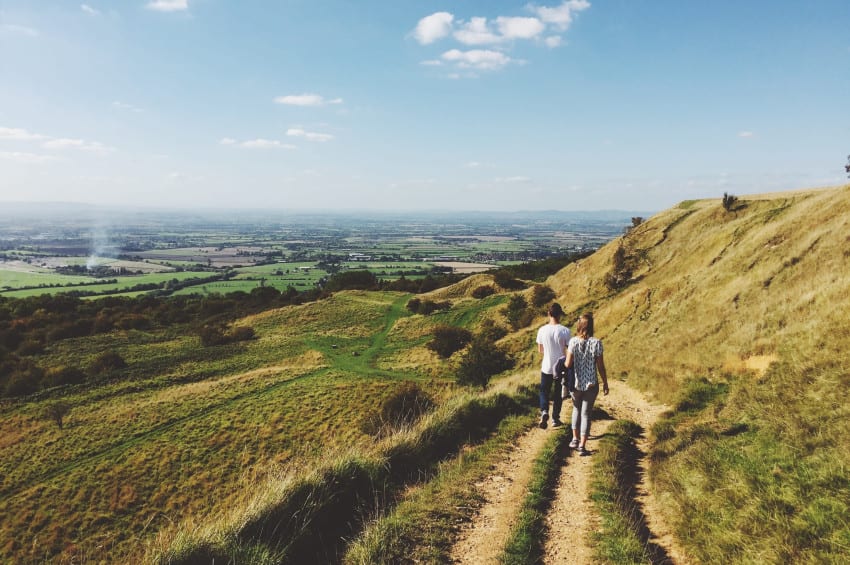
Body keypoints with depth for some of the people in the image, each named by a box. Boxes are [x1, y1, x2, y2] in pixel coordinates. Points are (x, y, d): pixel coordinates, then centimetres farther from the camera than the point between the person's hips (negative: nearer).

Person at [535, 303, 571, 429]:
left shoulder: (542, 330, -9)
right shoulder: (565, 331, -14)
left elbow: (540, 350, 2)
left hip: (547, 367, 1)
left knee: (544, 392, 16)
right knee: (558, 394, 15)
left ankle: (544, 411, -7)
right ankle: (555, 419, 22)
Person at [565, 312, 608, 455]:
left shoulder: (573, 341, -9)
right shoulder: (596, 343, -11)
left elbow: (568, 364, -11)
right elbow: (600, 366, -7)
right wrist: (605, 383, 5)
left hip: (575, 383, 1)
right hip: (591, 384, -1)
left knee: (576, 409, 23)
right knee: (586, 413, 7)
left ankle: (575, 439, 23)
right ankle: (582, 446, 5)